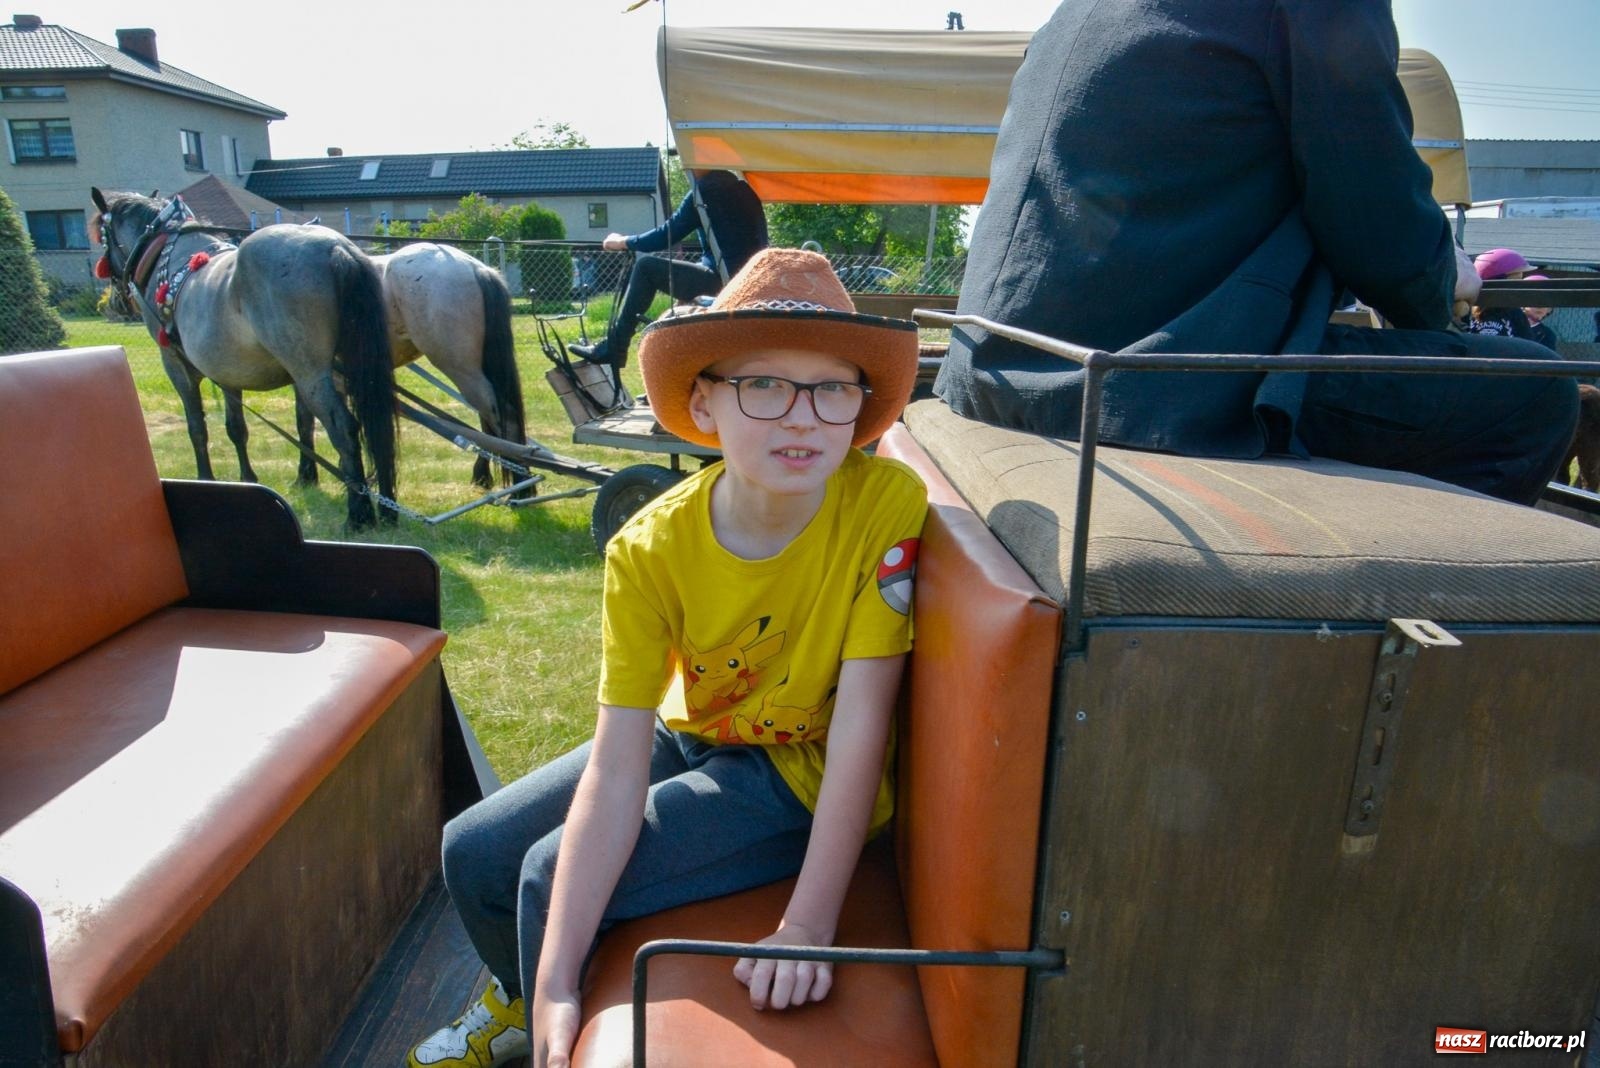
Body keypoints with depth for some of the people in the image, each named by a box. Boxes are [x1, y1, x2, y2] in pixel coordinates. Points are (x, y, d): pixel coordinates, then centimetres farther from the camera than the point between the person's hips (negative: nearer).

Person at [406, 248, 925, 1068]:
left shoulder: (887, 505, -28)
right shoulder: (651, 549, -20)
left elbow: (860, 727, -26)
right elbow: (614, 772, -22)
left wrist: (807, 927, -29)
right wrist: (554, 986, -25)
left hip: (807, 777, -4)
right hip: (689, 737, 4)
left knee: (550, 878, -17)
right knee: (474, 853, 5)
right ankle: (525, 999, 39)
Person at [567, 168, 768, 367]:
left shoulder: (705, 190, -8)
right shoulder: (742, 188, 15)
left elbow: (666, 236, -6)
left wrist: (623, 242, 11)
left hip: (721, 280, -8)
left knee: (646, 267, 1)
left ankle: (612, 348, 3)